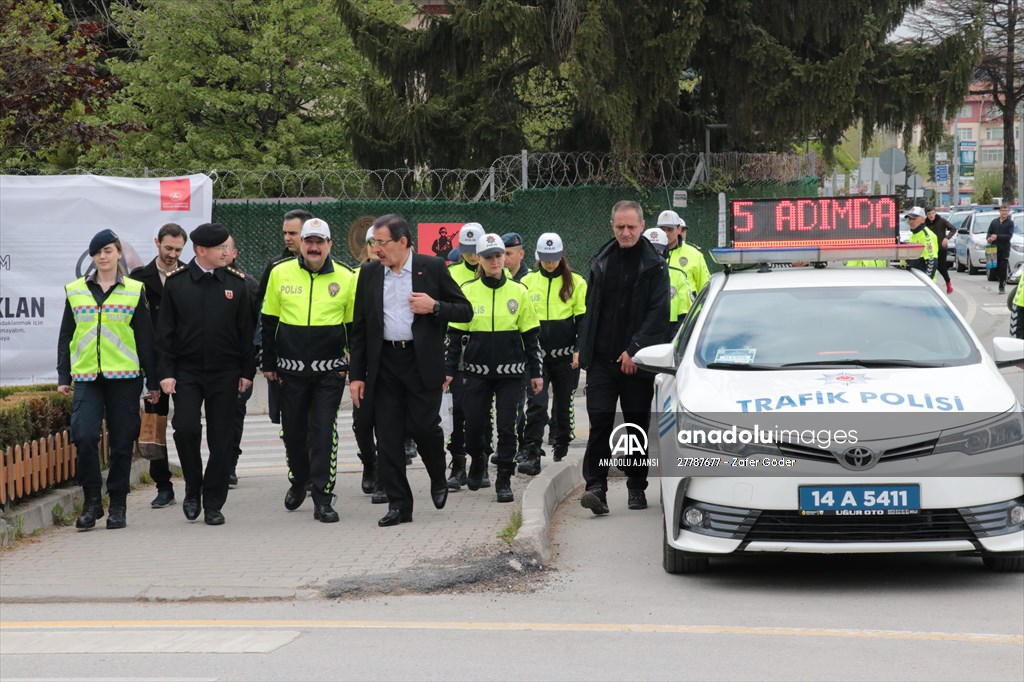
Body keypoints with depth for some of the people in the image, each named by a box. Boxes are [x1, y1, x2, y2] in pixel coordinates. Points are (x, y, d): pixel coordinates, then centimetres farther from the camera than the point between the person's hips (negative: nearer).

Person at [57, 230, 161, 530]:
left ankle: (118, 505, 13)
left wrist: (153, 381, 4)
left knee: (122, 442, 3)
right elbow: (65, 336, 13)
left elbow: (145, 338, 6)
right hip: (86, 378, 1)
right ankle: (92, 500, -1)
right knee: (83, 436, -14)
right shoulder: (75, 291, 10)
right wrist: (63, 376, 7)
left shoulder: (134, 291, 6)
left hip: (124, 376, -1)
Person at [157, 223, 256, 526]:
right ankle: (193, 489, 9)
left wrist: (247, 372, 3)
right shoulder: (176, 282, 0)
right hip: (187, 372, -1)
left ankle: (213, 504, 11)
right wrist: (165, 372, -5)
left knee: (221, 439, 2)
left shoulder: (236, 282, 4)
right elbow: (165, 331, 2)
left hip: (225, 374, 1)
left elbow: (246, 330, 8)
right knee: (185, 428, -14)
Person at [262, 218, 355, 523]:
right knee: (293, 431, 12)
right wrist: (268, 364, 7)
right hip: (291, 371, 2)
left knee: (324, 432, -6)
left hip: (329, 372, -2)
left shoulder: (346, 278, -2)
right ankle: (298, 482, 36)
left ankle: (323, 499, -1)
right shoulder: (280, 273, 1)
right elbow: (269, 323, 9)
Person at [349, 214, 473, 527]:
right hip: (384, 364, 3)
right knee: (388, 436, 0)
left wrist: (435, 307, -15)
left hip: (422, 361, -3)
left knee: (424, 426, -7)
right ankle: (398, 504, 8)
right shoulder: (369, 273, 7)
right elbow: (359, 328, 10)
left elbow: (465, 311, 3)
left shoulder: (432, 268, -1)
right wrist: (356, 374, 5)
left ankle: (438, 479, 23)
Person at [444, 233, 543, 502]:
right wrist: (449, 369, 1)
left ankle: (504, 480, 9)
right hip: (478, 370, 0)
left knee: (506, 427, -2)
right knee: (473, 425, 1)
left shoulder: (518, 292, 3)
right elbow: (455, 334, 6)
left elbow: (531, 335, 7)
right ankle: (478, 460, 31)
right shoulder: (468, 291, 2)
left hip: (510, 371, 0)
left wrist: (535, 372, 5)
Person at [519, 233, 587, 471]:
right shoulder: (528, 282, 8)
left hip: (565, 354, 0)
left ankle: (561, 451, 24)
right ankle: (532, 456, -15)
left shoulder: (575, 283, 3)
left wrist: (579, 350, -7)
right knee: (536, 404, -11)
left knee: (563, 404, 10)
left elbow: (583, 318, 3)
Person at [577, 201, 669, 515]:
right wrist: (584, 349, 11)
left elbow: (659, 313, -9)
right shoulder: (601, 262, 10)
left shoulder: (654, 265, -2)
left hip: (637, 362, -2)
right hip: (601, 359, 2)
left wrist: (635, 351, -17)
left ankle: (637, 487, 18)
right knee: (600, 422, -8)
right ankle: (596, 487, -10)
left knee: (637, 425, 7)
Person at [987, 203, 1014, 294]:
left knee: (1003, 269, -6)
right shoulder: (994, 221, 11)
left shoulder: (1010, 223, 1)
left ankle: (1002, 287, -1)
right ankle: (1002, 282, 25)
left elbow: (1009, 235, -9)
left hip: (1004, 249, -3)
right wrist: (988, 238, -12)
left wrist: (997, 237, -18)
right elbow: (989, 232, 11)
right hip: (994, 248, 3)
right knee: (996, 269, 5)